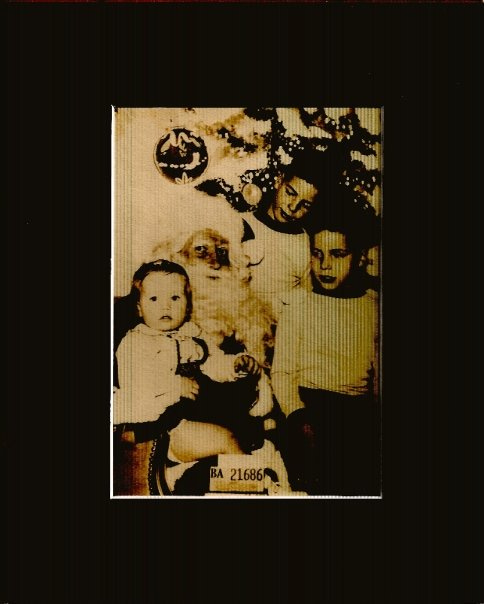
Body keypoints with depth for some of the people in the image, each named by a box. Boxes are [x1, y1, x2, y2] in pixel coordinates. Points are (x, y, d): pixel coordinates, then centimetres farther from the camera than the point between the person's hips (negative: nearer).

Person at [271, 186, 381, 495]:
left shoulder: (374, 307, 12)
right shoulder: (300, 302, 7)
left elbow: (378, 375, 14)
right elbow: (282, 371, 2)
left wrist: (378, 421, -4)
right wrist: (300, 418, -13)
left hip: (361, 409, 2)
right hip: (308, 405, -1)